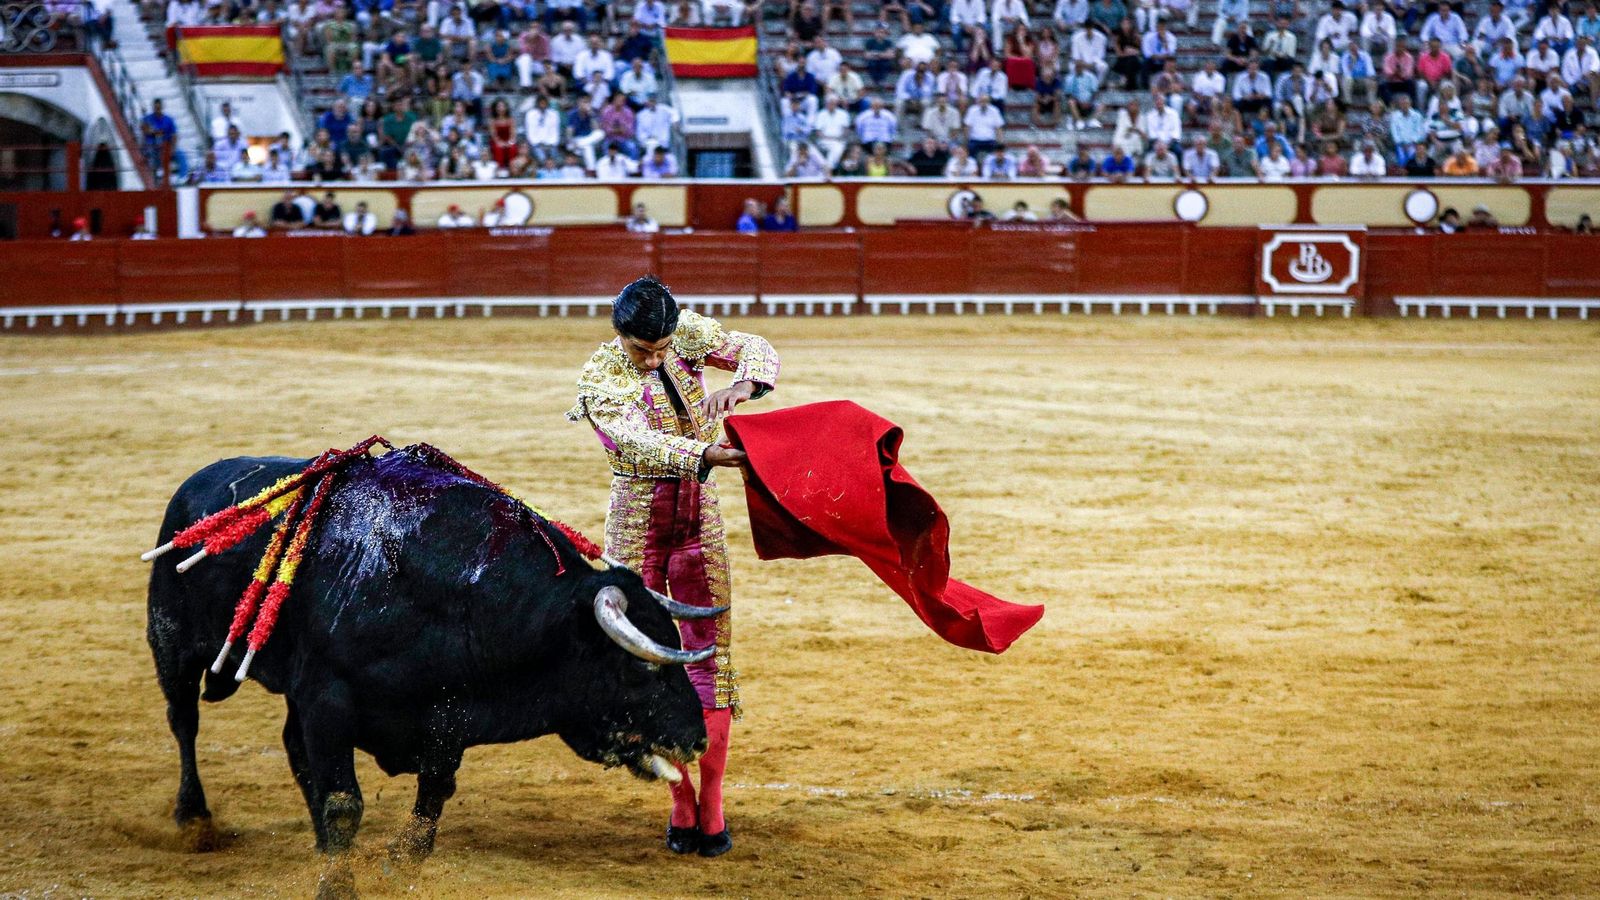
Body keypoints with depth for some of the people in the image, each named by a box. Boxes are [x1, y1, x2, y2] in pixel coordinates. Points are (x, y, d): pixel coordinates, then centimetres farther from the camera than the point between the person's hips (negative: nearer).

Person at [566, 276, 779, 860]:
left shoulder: (686, 334, -5)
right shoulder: (599, 380, -17)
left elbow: (756, 350, -5)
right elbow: (641, 443, -31)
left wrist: (741, 388, -29)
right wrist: (712, 455, -47)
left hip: (698, 515, 3)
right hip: (637, 521, -3)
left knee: (710, 649, -1)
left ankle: (711, 806, 4)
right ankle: (681, 806, 9)